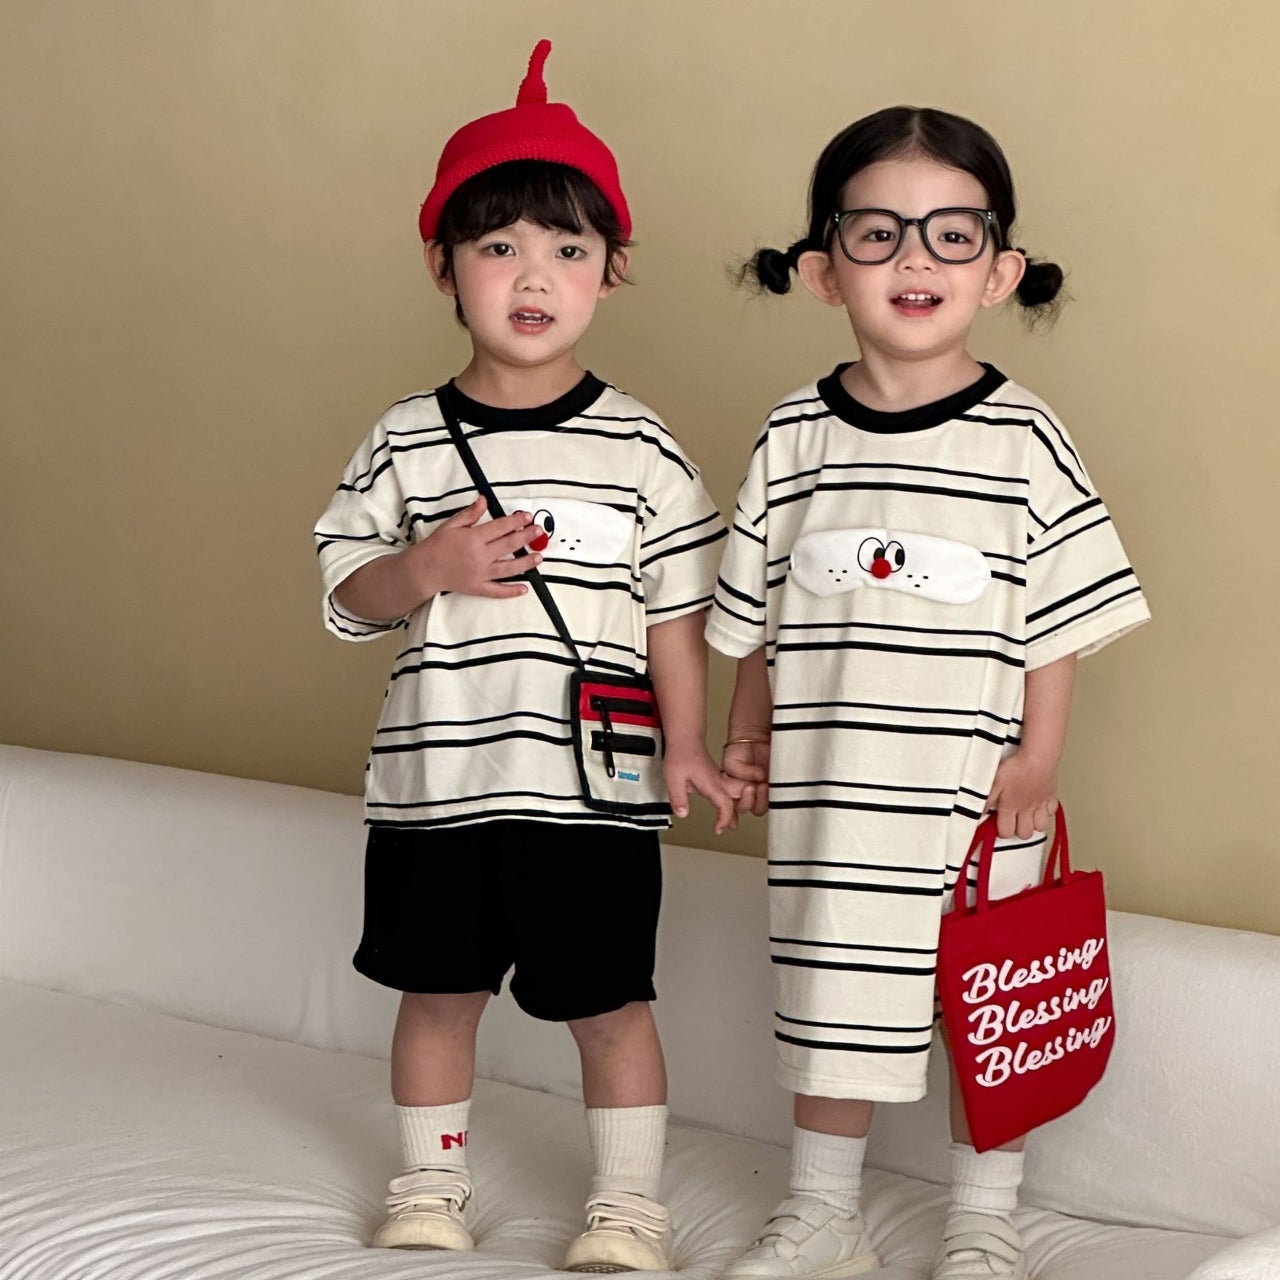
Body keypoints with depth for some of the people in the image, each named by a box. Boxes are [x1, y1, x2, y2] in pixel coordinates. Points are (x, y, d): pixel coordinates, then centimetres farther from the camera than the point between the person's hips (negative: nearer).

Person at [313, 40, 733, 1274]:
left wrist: (686, 747, -4)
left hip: (589, 788, -2)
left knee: (608, 1001, 6)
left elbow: (673, 608, 1)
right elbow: (346, 594, 2)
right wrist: (427, 567, -16)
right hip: (434, 780, 2)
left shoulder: (637, 448, -3)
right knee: (438, 988, 16)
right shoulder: (405, 440, 0)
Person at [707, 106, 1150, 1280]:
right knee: (830, 996, 13)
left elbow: (1058, 618, -4)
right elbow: (759, 613, 8)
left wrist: (1038, 757, -8)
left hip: (974, 796, -2)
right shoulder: (797, 437, -1)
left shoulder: (1022, 440, -7)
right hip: (831, 794, 2)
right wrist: (749, 736, 9)